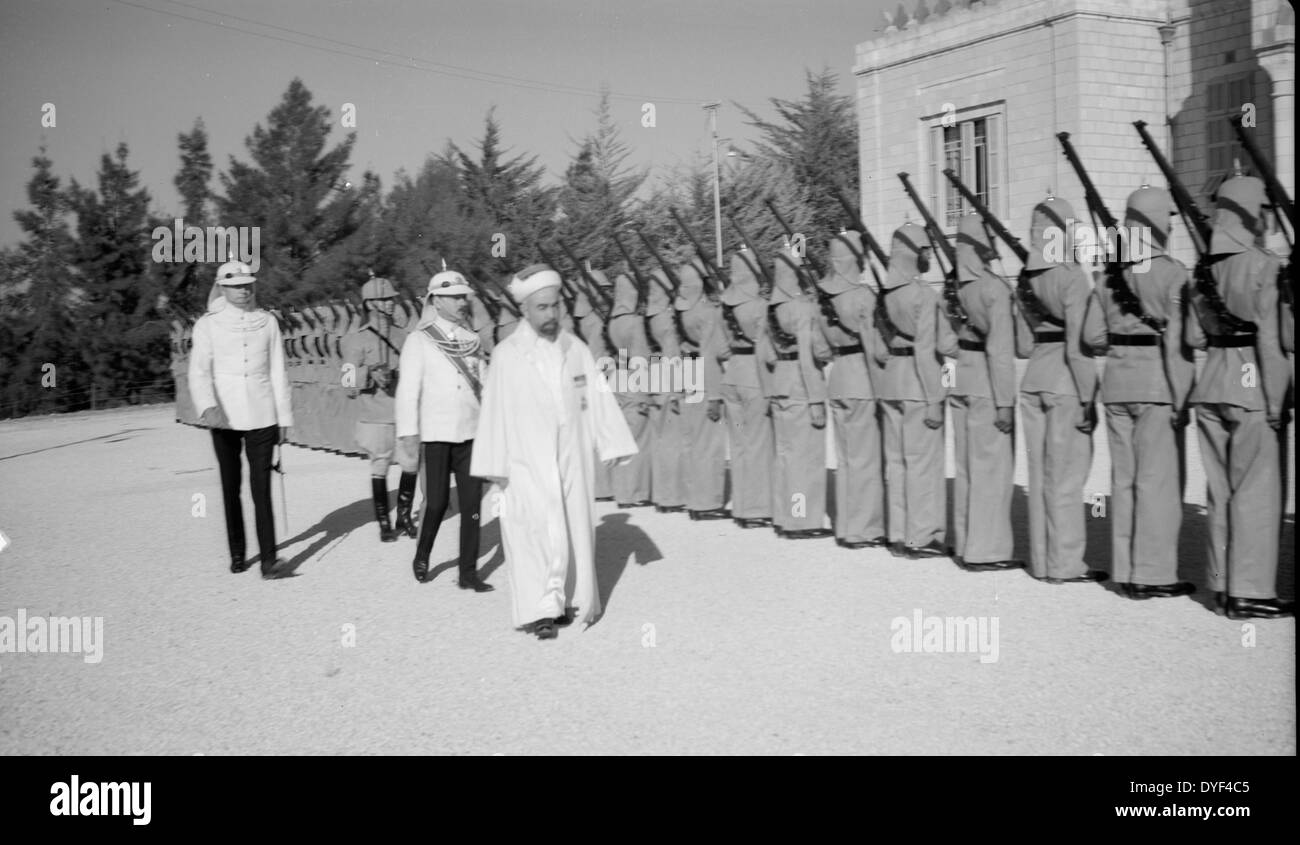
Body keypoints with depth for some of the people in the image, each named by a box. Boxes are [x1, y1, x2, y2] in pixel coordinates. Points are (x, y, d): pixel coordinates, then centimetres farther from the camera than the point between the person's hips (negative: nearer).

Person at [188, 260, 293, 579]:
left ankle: (268, 559, -9)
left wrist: (284, 417, 7)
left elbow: (278, 372, 8)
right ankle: (237, 553, 21)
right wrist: (208, 407, -25)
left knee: (261, 487, -6)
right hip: (224, 418, 0)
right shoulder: (208, 325, 0)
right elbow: (199, 372, -7)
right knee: (230, 487, 9)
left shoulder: (267, 322, 5)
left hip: (261, 417, 0)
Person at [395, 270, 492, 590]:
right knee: (437, 502, -2)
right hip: (437, 433, -4)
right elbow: (408, 391, -7)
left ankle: (469, 573, 6)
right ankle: (421, 558, 24)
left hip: (471, 432, 4)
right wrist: (408, 435, -14)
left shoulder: (470, 340, 11)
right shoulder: (419, 340, -3)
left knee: (472, 503, 0)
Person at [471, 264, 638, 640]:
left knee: (574, 531, 7)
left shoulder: (576, 349, 5)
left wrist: (616, 446, 0)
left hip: (571, 459, 4)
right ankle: (539, 611, -5)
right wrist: (496, 467, -6)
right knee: (541, 532, -11)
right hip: (528, 462, -4)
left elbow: (599, 398, 6)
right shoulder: (507, 355, -5)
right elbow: (495, 411, -5)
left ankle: (565, 602, 21)